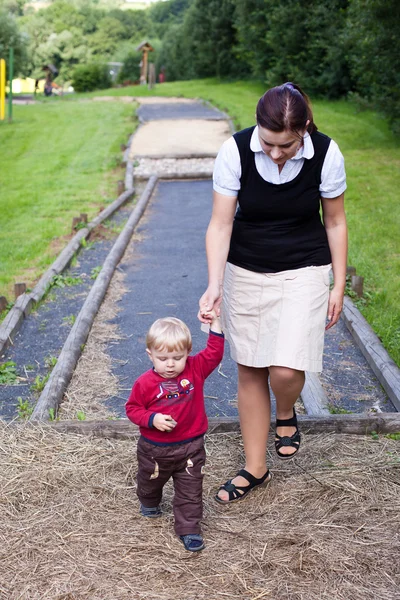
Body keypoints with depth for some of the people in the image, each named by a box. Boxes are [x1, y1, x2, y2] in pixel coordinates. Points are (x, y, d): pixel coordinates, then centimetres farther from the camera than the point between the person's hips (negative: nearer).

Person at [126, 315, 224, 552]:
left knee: (191, 492, 5)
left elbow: (214, 353, -10)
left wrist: (215, 325, -18)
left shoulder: (195, 370, -10)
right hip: (155, 449, 0)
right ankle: (149, 504, 58)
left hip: (191, 447, 0)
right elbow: (133, 409, -10)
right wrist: (152, 419, -26)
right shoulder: (145, 383, -18)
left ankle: (189, 529, 18)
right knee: (150, 482, 27)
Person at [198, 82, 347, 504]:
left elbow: (335, 223, -3)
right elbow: (220, 224, -14)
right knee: (250, 372, 8)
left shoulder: (326, 154, -16)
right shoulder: (235, 151, -17)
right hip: (245, 272, 1)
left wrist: (338, 286, -1)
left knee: (285, 370, -16)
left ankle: (286, 416, 22)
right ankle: (255, 469, 25)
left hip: (303, 271, -1)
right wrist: (214, 286, -25)